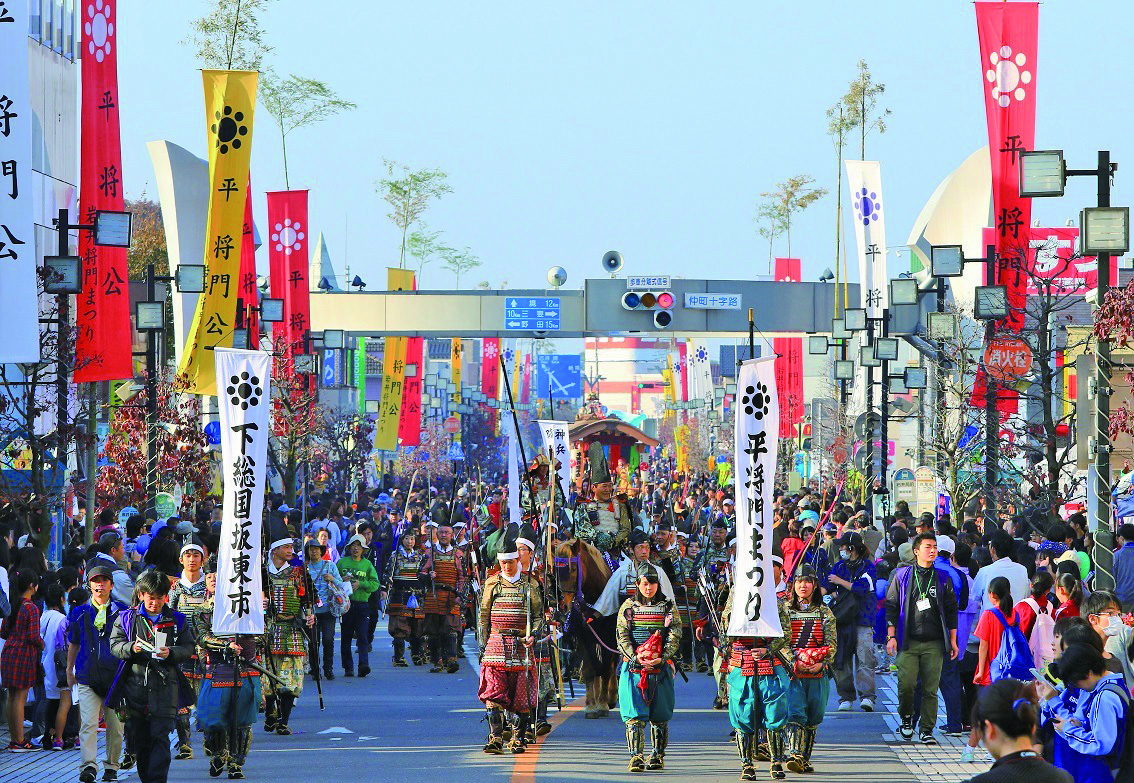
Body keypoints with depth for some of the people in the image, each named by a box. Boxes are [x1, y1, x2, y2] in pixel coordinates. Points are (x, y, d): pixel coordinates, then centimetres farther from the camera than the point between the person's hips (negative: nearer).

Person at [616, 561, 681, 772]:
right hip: (633, 667, 0)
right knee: (634, 715, -9)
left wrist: (662, 658, -16)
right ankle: (636, 756, -13)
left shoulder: (669, 607, 7)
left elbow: (674, 637, -1)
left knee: (659, 716, 6)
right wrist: (636, 657, -15)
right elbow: (622, 637, 1)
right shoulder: (628, 607, 8)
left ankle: (658, 756, 17)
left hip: (660, 668, 0)